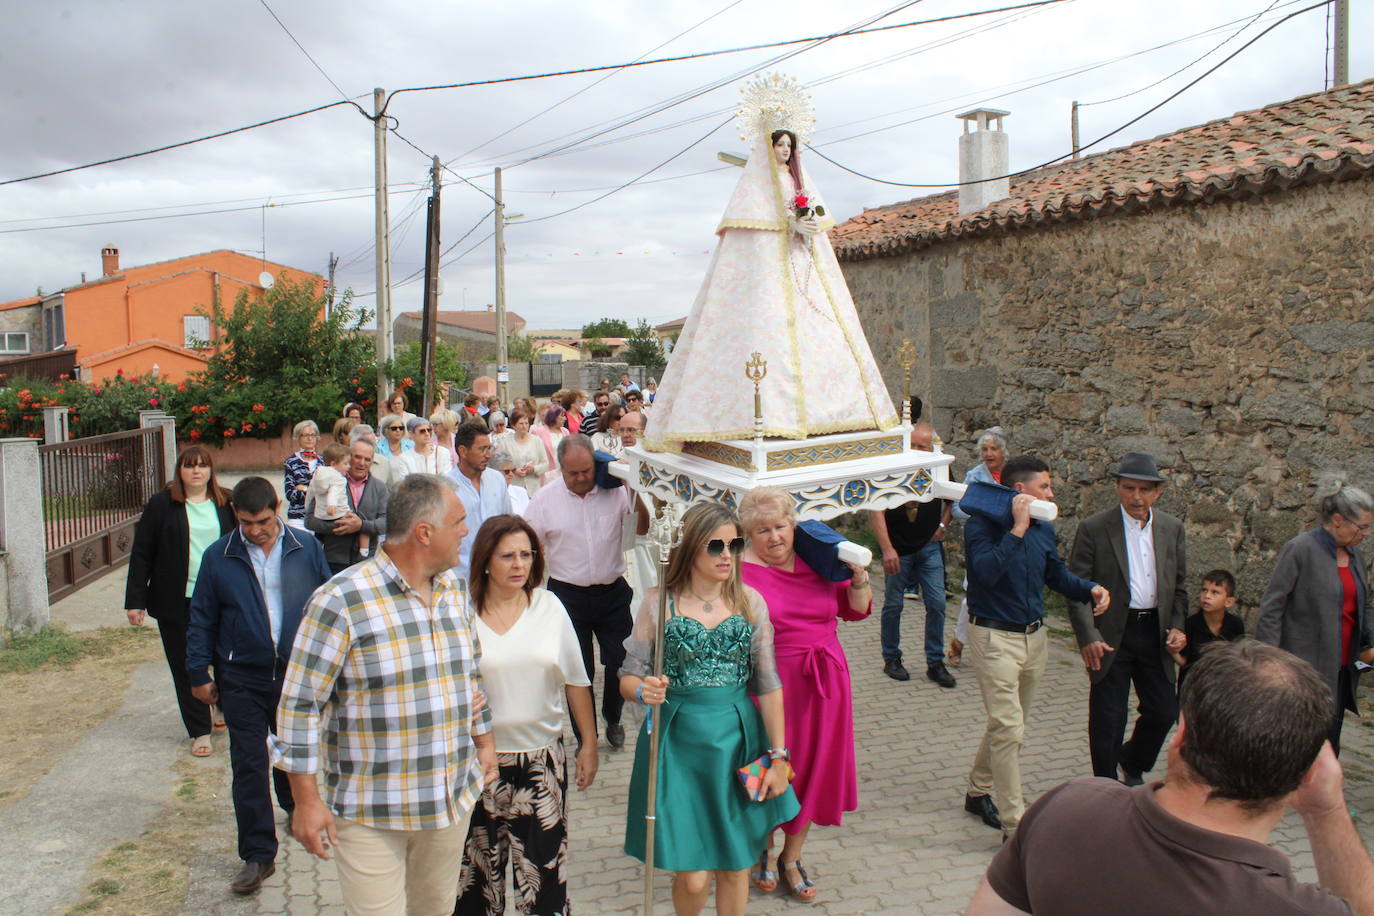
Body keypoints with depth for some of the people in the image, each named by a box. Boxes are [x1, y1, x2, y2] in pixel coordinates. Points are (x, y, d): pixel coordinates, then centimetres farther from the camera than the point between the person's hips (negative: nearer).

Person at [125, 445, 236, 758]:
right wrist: (135, 601, -4)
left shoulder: (226, 503, 5)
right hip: (177, 601, -1)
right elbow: (141, 554, 0)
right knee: (185, 665, 5)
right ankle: (200, 732, 15)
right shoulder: (161, 505, -1)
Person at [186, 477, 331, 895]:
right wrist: (199, 673, 2)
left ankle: (295, 805, 48)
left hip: (298, 673, 1)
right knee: (248, 767, 2)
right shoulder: (219, 556, -3)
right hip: (243, 679, 0)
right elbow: (202, 619, 3)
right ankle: (257, 856, 11)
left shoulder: (306, 548, -4)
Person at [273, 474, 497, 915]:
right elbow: (300, 703, -14)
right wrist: (307, 801, -12)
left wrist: (483, 740, 19)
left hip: (453, 802, 6)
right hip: (370, 815, -6)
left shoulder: (454, 591, 4)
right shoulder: (340, 601, -18)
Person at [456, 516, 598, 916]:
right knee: (479, 867, 12)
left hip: (542, 758, 1)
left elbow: (575, 681, 5)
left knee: (544, 869, 6)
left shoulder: (548, 606, -1)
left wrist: (589, 744, 7)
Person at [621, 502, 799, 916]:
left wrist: (778, 756, 2)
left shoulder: (750, 602, 1)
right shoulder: (659, 603, -5)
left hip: (738, 741, 2)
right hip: (679, 743, -2)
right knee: (693, 877, 0)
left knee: (735, 865, 12)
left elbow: (768, 684, 3)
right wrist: (644, 690, -25)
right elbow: (628, 677, -2)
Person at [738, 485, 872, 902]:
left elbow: (857, 609, 12)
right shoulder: (741, 573, -11)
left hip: (822, 685, 5)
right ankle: (763, 850, 37)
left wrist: (858, 576, -4)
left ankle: (792, 859, 33)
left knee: (814, 770, 13)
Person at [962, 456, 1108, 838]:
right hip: (994, 637, -7)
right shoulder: (981, 524, -16)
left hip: (1034, 637, 7)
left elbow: (1057, 575, 17)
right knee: (1009, 729, -9)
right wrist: (1017, 529, -32)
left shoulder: (1043, 528, 4)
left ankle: (979, 792, 38)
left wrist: (1090, 589, -1)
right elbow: (986, 571, -32)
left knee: (1006, 724, 19)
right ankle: (1016, 826, -2)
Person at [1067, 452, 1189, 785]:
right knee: (1108, 719, 3)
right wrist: (1088, 636, -19)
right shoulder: (1094, 528, -9)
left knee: (1164, 712, 9)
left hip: (1155, 632, 4)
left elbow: (1179, 584, 14)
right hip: (1111, 635, -4)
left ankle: (1132, 764, 38)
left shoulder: (1172, 528, 5)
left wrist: (1177, 626, 0)